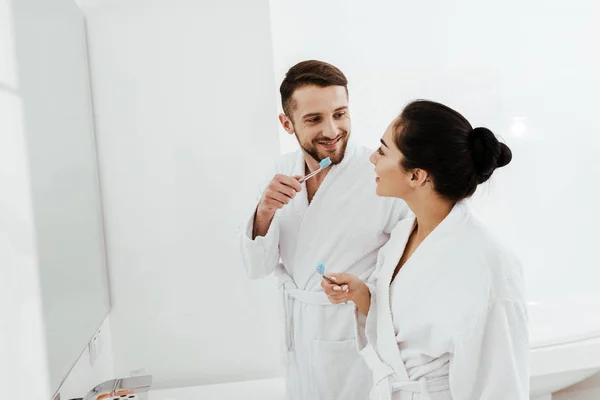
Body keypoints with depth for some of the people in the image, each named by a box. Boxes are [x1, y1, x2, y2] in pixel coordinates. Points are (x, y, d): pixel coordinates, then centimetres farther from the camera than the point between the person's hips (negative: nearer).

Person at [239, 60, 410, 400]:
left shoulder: (384, 175, -22)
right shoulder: (284, 172, -6)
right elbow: (258, 268, -5)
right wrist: (264, 212, -22)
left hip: (359, 335, -5)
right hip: (298, 333, 5)